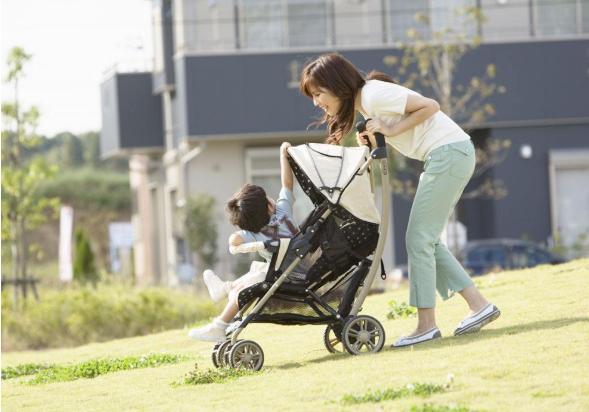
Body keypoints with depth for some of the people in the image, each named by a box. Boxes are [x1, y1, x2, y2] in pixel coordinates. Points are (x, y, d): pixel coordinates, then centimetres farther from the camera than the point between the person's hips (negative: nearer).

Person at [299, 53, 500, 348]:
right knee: (427, 241, 11)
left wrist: (391, 130, -15)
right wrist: (373, 143, -3)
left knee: (418, 239, -7)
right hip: (445, 157, 10)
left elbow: (430, 106, -17)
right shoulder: (363, 102, 15)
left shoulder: (374, 95, -14)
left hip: (449, 154, -10)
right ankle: (479, 305, 11)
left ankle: (426, 325, -5)